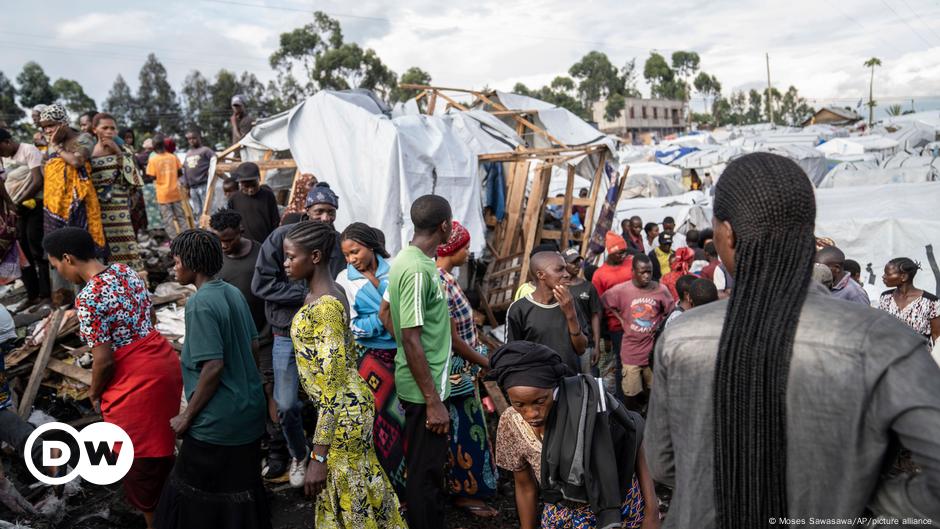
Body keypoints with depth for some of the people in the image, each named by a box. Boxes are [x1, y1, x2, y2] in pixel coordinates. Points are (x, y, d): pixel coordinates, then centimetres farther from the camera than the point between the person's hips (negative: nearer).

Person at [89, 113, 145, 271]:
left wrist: (118, 152, -9)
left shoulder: (123, 150, 6)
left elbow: (134, 178, -7)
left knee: (123, 252, -3)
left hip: (119, 212, 0)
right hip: (96, 213, 0)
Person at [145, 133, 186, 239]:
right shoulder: (173, 157, -1)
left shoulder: (153, 160, -9)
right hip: (175, 191, 3)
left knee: (168, 218, 2)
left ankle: (175, 240, -1)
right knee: (180, 216, 11)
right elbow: (180, 172, 6)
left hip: (163, 194, -3)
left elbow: (152, 177, -11)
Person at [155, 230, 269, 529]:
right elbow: (253, 345, 13)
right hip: (250, 409, 8)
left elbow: (213, 367, -23)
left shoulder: (201, 303, -19)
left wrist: (187, 416, -13)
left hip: (220, 419, -8)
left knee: (196, 495, 9)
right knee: (241, 486, 20)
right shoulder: (234, 293, 5)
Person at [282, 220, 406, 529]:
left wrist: (318, 457, -22)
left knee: (347, 503, 9)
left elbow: (330, 387, -26)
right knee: (359, 493, 23)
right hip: (351, 406, 9)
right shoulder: (330, 293, 4)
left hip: (342, 413, -9)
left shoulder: (323, 307, -25)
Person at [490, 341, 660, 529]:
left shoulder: (591, 403, -29)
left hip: (621, 503, -1)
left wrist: (651, 510, -14)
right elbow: (525, 487, -4)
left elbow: (635, 443, -14)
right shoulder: (510, 424, -19)